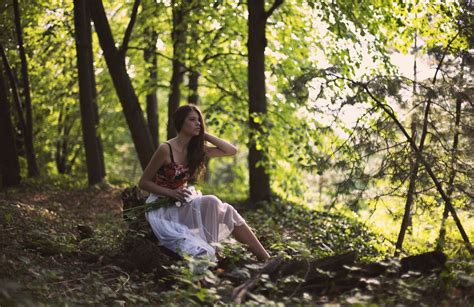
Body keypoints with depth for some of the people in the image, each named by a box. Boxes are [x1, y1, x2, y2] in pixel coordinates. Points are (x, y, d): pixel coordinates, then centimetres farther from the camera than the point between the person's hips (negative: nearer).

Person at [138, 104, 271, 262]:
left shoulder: (195, 149, 5)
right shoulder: (165, 149, -15)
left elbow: (232, 150, 2)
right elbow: (143, 183, -10)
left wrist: (204, 135, -4)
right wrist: (171, 192, -21)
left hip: (182, 203, 6)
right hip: (162, 208, -6)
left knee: (221, 209, -19)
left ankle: (266, 259, -18)